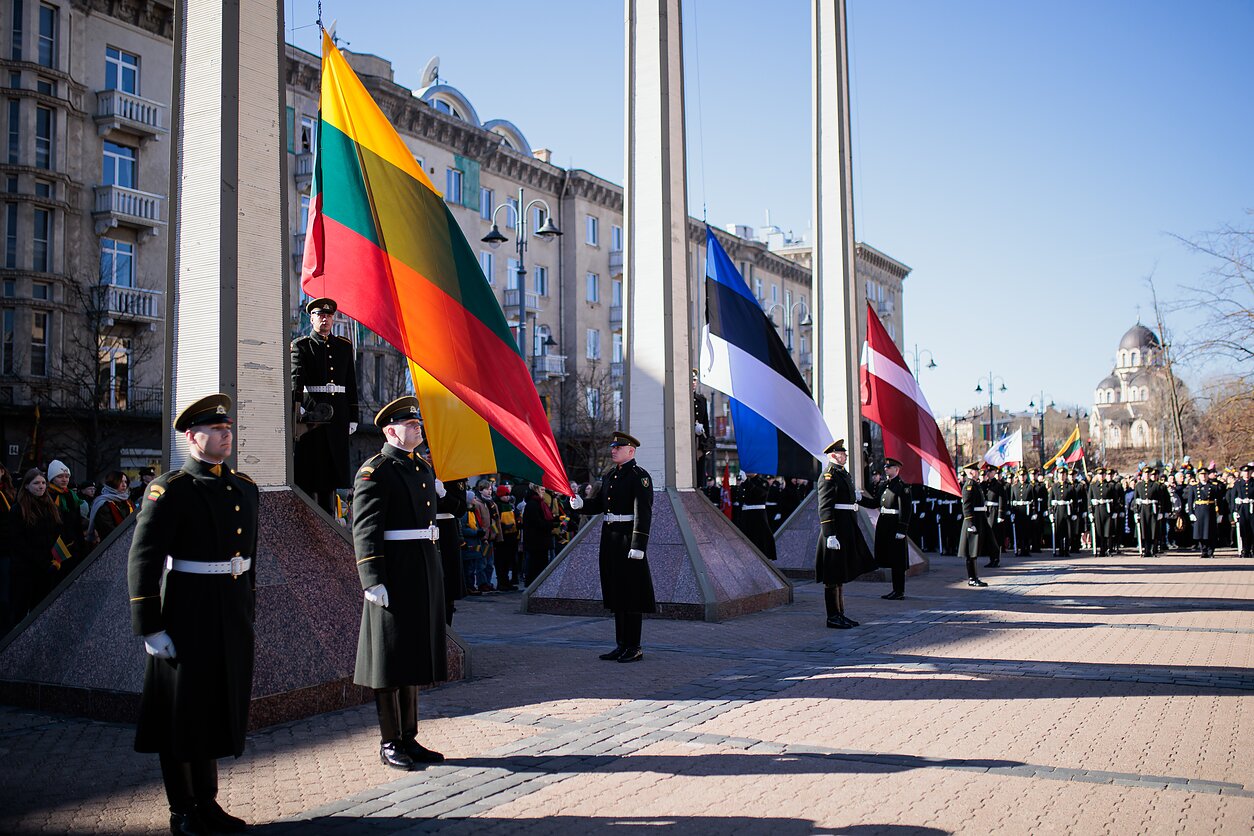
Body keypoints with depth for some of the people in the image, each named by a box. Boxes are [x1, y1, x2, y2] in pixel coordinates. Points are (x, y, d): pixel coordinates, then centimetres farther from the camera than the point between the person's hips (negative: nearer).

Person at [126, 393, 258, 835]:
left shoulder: (244, 487, 10)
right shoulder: (170, 489, -11)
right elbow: (142, 561, -14)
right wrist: (150, 628, -16)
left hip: (233, 617, 7)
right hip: (187, 615, -6)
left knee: (219, 707, 15)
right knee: (182, 712, 6)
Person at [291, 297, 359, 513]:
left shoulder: (344, 346, 16)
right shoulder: (300, 345, 3)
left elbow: (351, 384, 16)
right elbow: (296, 376, -14)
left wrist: (353, 418, 10)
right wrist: (297, 404, -31)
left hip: (338, 415, 4)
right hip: (311, 414, -4)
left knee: (331, 469, 8)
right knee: (309, 470, -4)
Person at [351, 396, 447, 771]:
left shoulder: (423, 466, 15)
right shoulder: (375, 471, -10)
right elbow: (365, 530, -15)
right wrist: (373, 581, -22)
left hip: (425, 573, 8)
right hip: (393, 574, -8)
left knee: (414, 655, 14)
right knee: (390, 658, 2)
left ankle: (409, 738, 24)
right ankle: (389, 743, 13)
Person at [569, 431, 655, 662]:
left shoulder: (639, 476, -10)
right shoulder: (609, 475, 16)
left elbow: (643, 513, -17)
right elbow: (599, 502, 19)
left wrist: (638, 546, -23)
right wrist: (581, 504, -2)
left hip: (628, 539, -8)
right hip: (610, 538, 9)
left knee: (631, 592, -3)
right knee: (615, 591, 12)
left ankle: (635, 647, 4)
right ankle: (621, 645, 20)